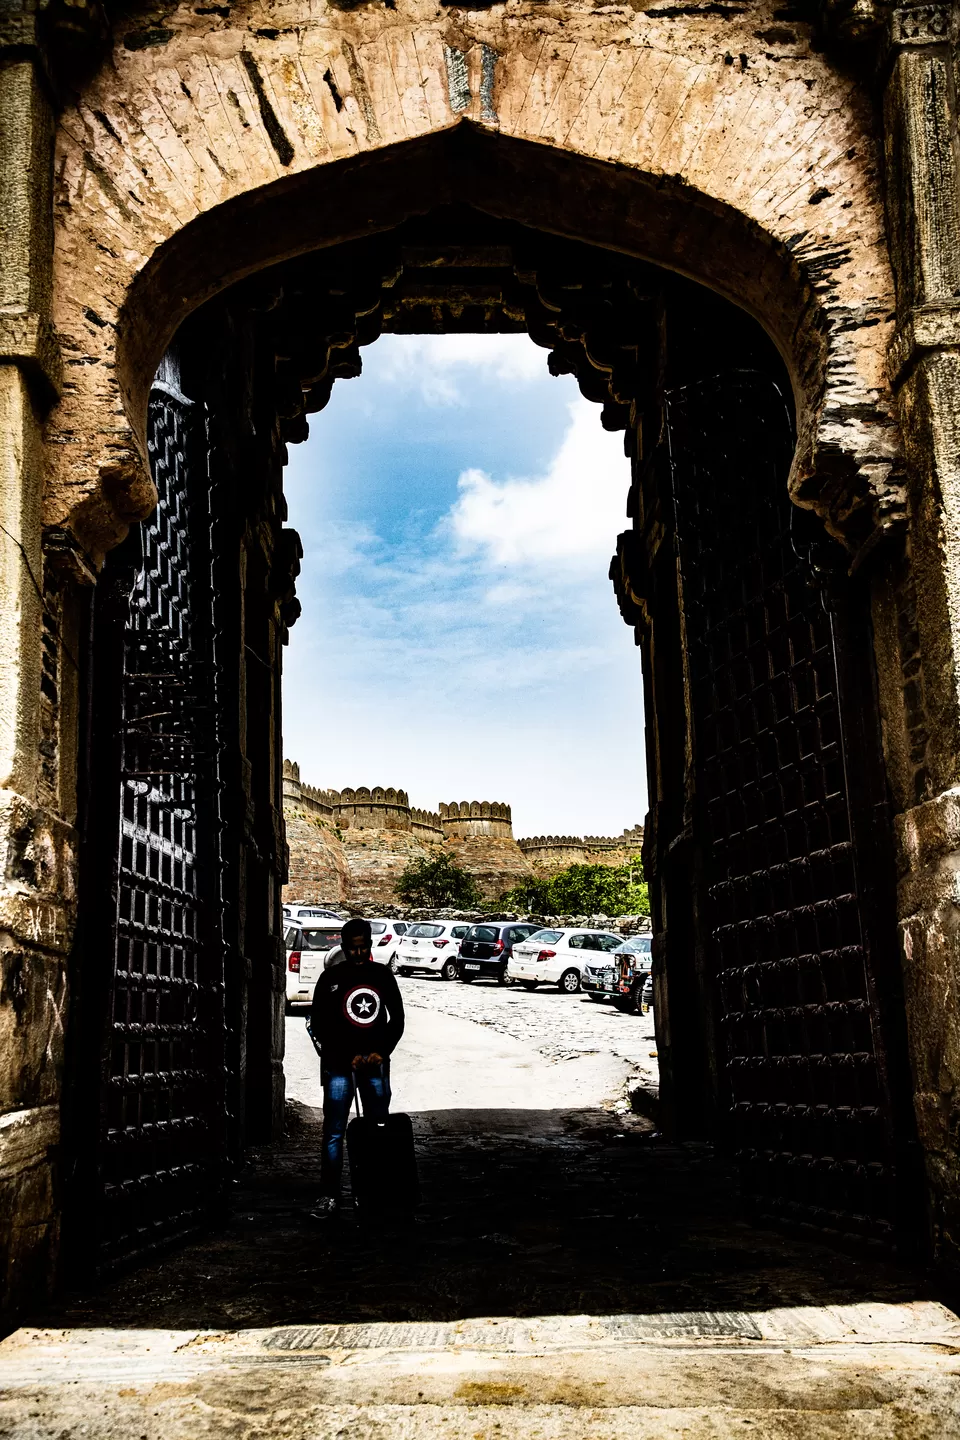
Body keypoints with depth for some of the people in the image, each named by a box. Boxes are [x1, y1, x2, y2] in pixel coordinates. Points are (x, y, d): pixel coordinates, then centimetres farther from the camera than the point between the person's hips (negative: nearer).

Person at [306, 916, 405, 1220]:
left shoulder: (382, 975, 6)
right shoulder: (330, 978, -1)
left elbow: (397, 1018, 10)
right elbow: (319, 1025, -2)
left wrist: (382, 1051, -4)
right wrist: (347, 1057, -10)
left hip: (376, 1065, 3)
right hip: (339, 1066, -2)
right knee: (334, 1132, -4)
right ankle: (329, 1197, 1)